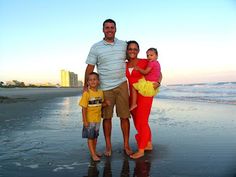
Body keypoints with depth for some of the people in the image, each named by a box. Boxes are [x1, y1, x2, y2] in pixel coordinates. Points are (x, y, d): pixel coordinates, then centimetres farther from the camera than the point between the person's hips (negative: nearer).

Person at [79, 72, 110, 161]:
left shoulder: (100, 92, 2)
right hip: (89, 120, -5)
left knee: (95, 137, 18)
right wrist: (85, 121, -18)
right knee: (90, 137, 4)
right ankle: (93, 154, 14)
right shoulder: (86, 93, -16)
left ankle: (94, 151, 34)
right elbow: (84, 108, -15)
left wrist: (106, 103, -6)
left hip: (97, 119, 6)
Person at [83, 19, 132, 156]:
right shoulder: (96, 47, 4)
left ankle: (126, 145, 16)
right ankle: (108, 146, 19)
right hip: (105, 87, -1)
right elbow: (90, 67, 3)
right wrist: (86, 86, 0)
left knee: (125, 116, 2)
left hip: (122, 85, 1)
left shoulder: (123, 45, 9)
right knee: (106, 117, 5)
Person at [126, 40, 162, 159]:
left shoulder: (145, 62, -6)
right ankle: (148, 144, 31)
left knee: (141, 122, -4)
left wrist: (158, 83, -16)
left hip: (144, 95, -6)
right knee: (138, 122, 14)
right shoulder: (125, 65, 7)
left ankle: (141, 150, 7)